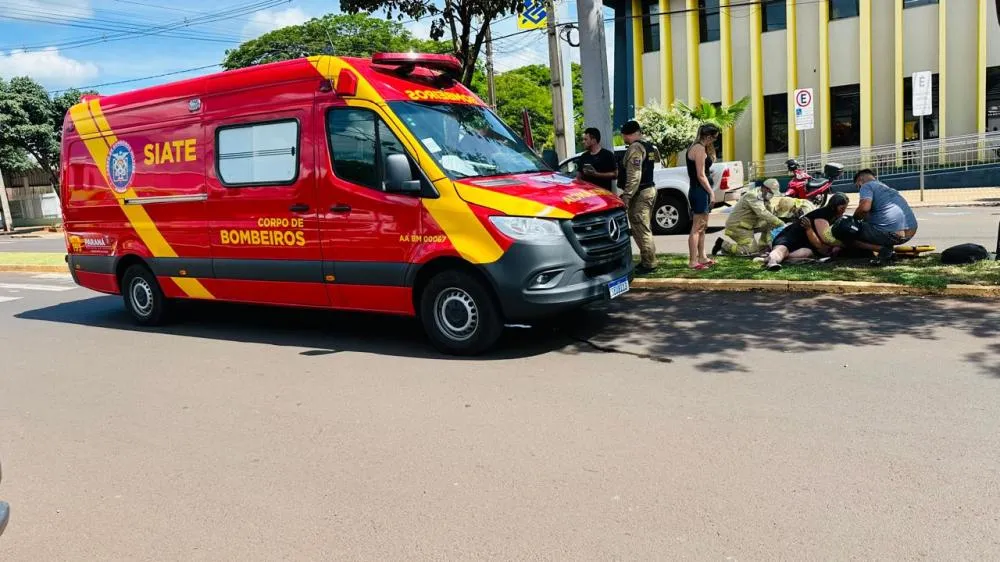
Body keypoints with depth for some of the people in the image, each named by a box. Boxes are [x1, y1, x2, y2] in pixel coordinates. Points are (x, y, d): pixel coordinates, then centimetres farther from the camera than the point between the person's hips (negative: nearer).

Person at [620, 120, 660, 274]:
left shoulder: (635, 148, -15)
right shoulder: (649, 146, 14)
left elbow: (634, 176, -22)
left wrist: (627, 195, -22)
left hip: (640, 193, -10)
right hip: (650, 189, 10)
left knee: (640, 229, -6)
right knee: (643, 228, 17)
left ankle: (648, 263, -3)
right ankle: (647, 261, 24)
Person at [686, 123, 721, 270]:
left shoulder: (696, 147, 16)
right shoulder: (700, 149, -15)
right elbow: (701, 176, -18)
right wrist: (711, 192, -16)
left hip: (697, 190, 11)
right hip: (700, 191, -11)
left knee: (702, 227, 17)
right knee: (697, 228, -7)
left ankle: (702, 257, 26)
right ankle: (693, 261, -4)